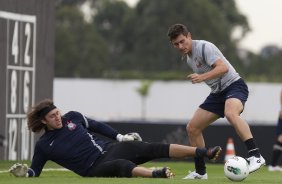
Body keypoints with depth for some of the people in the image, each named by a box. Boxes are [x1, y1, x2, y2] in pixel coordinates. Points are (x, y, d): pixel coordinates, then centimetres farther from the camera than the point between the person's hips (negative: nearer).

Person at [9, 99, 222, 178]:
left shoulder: (72, 117, 6)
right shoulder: (44, 146, -2)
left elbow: (96, 126, 18)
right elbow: (35, 172, 5)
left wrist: (120, 136, 13)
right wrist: (24, 173, -17)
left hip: (110, 148, 5)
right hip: (96, 168, -5)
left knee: (154, 148, -14)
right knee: (122, 165, -39)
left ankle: (205, 152, -22)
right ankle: (156, 174, -67)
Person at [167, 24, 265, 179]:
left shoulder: (204, 47, -16)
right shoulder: (187, 57, 12)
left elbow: (223, 67, -28)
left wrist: (202, 77, -39)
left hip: (234, 85, -10)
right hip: (218, 92, 10)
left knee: (230, 113, -41)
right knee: (192, 128, 4)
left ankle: (256, 156, -47)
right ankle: (200, 172, 14)